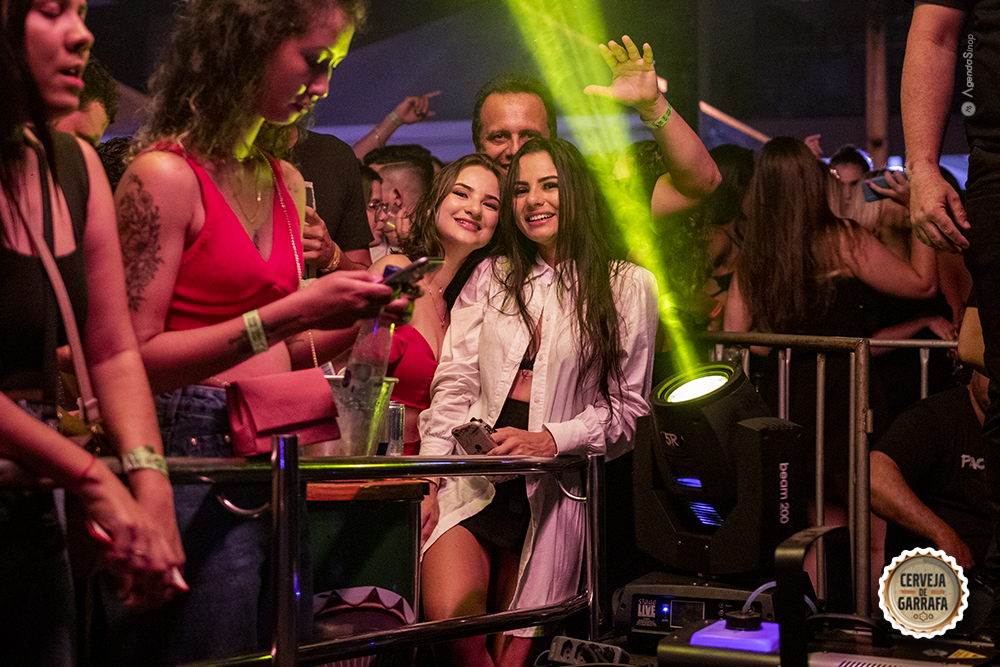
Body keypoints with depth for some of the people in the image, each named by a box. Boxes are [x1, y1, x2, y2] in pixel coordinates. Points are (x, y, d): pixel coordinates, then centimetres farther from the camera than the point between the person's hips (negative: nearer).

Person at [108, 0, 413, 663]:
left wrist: (355, 318, 2)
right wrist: (293, 312, -20)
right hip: (195, 453, -8)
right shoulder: (165, 176, -10)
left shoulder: (287, 183, 14)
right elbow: (135, 356, -16)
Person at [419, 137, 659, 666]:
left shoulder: (629, 287, 6)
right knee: (448, 616, -22)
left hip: (554, 488, -1)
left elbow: (628, 405, 4)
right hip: (471, 478, 1)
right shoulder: (491, 277, 14)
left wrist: (550, 439, -12)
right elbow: (455, 382, 7)